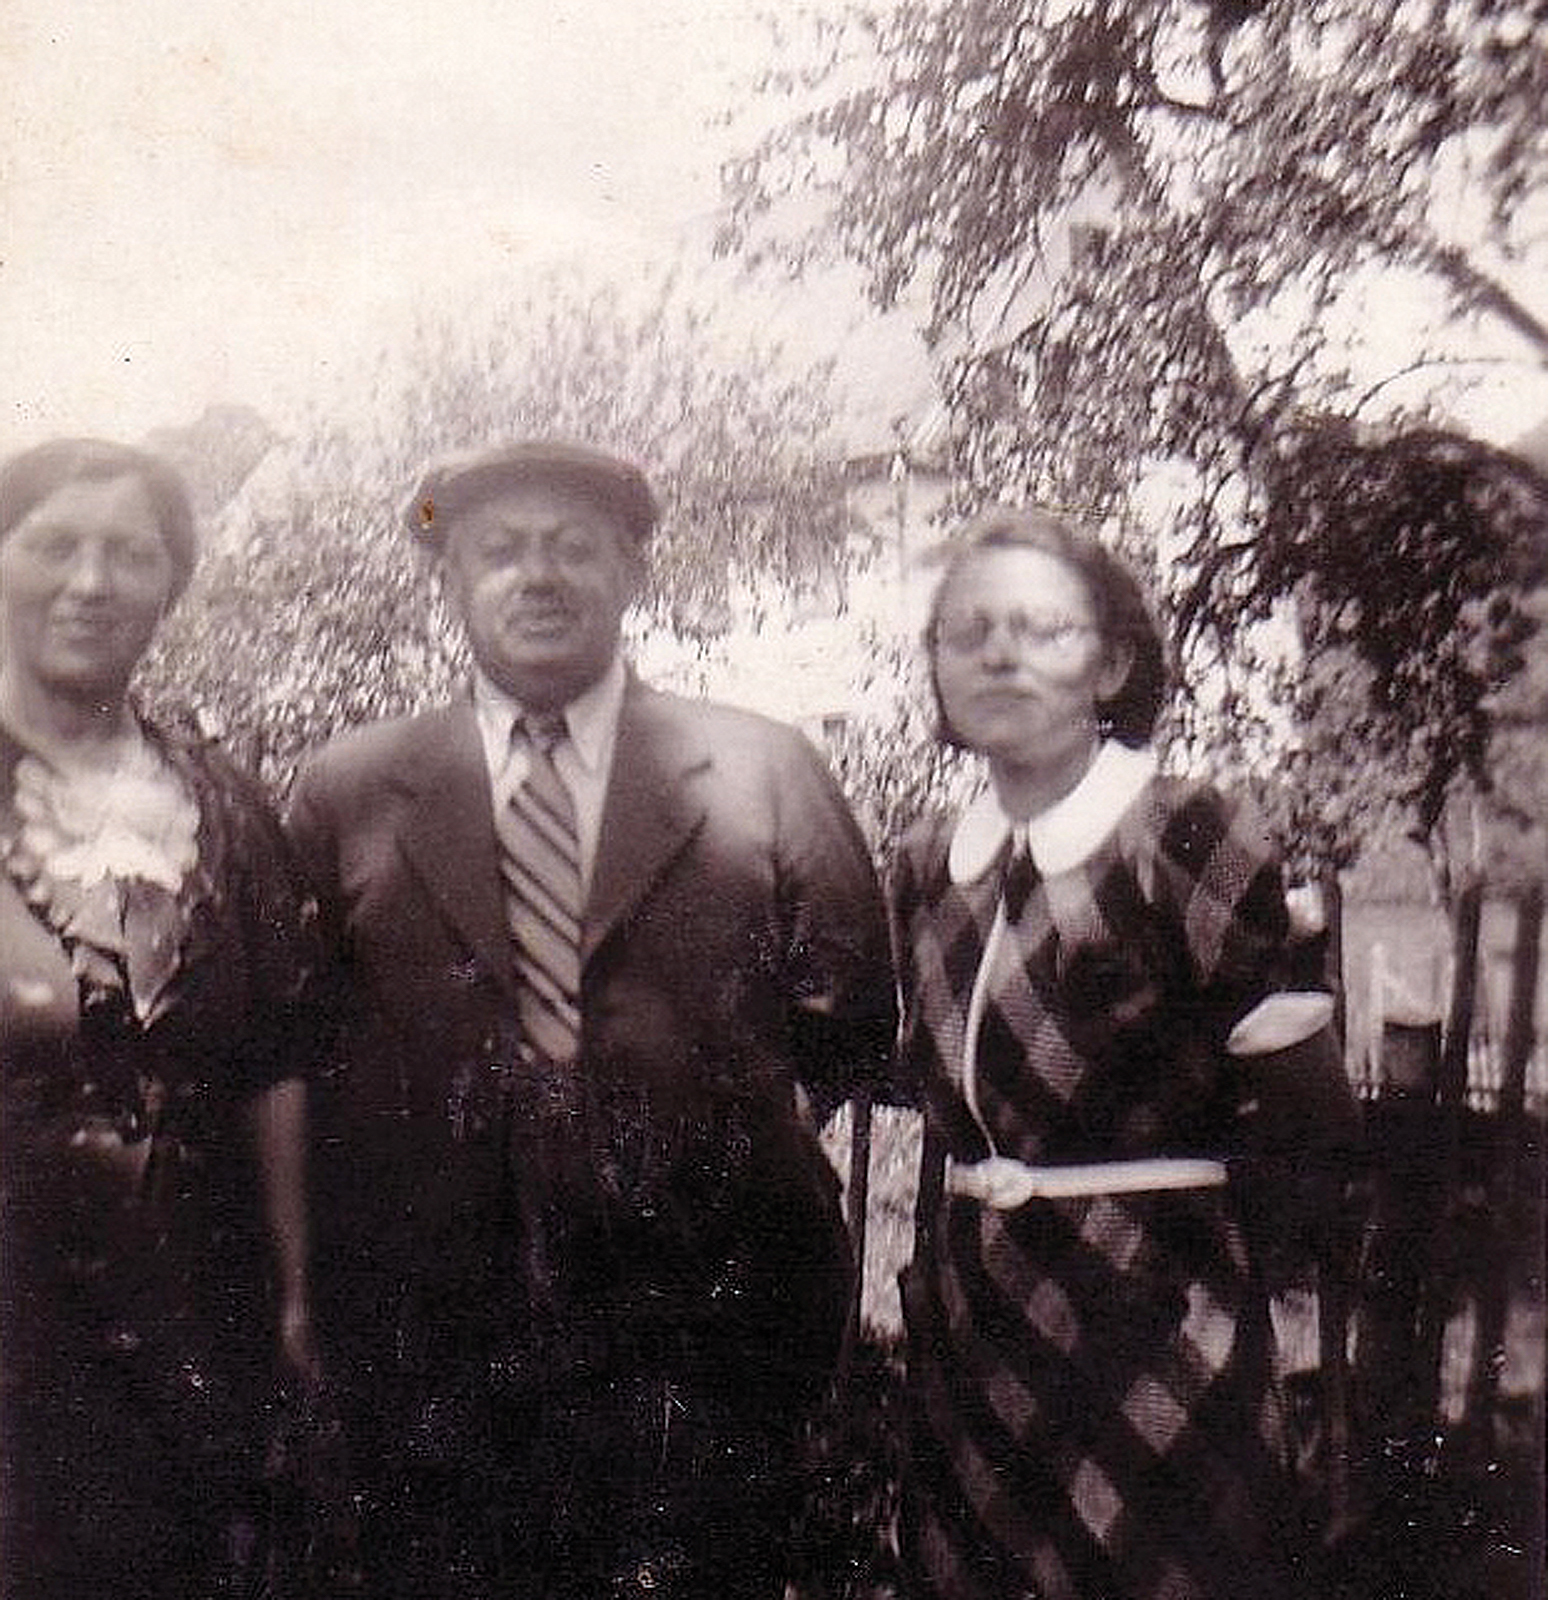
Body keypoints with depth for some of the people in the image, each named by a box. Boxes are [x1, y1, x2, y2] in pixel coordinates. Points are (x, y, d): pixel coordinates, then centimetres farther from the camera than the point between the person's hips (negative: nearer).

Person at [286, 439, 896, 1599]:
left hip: (701, 1340, 0)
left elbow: (855, 1018, 7)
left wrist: (740, 1136, -1)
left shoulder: (769, 773, 3)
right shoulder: (345, 794, 6)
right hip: (433, 1351, 1)